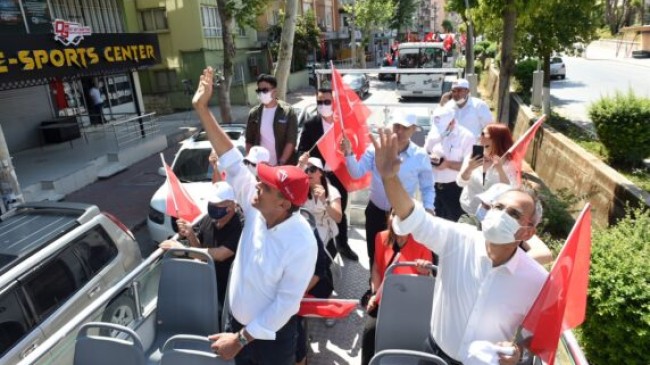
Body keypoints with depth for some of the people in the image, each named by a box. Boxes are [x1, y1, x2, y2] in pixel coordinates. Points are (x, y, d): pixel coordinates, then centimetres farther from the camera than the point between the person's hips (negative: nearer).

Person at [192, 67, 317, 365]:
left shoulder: (301, 244, -32)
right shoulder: (256, 210, -16)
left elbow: (285, 304, -25)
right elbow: (232, 162, -14)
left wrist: (240, 339, -19)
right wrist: (202, 109, -15)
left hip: (271, 335, -6)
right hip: (236, 320, 6)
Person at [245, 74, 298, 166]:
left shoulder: (288, 111, -5)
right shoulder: (253, 113, 6)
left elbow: (291, 141, -10)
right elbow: (249, 141, 10)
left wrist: (281, 163, -17)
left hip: (284, 166, -3)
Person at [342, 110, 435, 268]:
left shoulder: (420, 156, -10)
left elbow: (427, 187, 1)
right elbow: (357, 173, -12)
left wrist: (428, 208, -14)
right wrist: (348, 153, -28)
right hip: (375, 211, 1)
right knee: (374, 255, 19)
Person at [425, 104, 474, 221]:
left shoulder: (466, 136, -12)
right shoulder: (433, 133, 4)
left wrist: (448, 163, -21)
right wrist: (430, 157, -8)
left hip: (454, 188, -4)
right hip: (433, 186, 5)